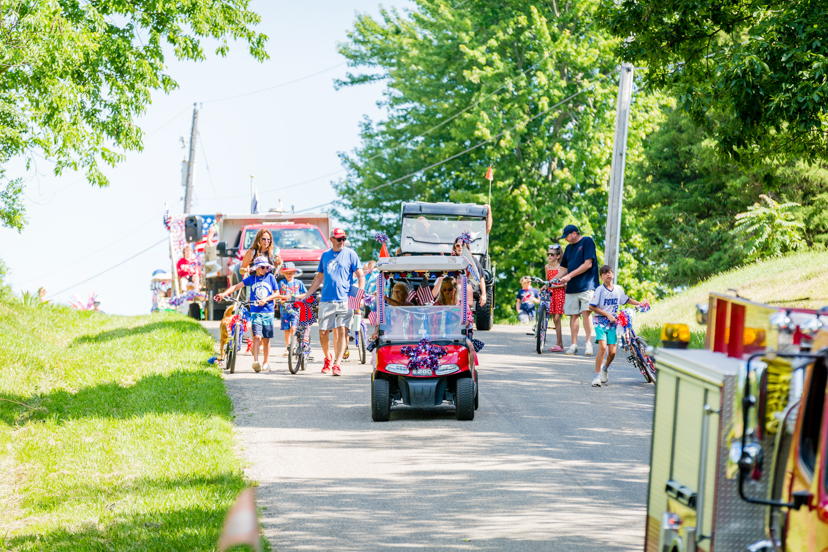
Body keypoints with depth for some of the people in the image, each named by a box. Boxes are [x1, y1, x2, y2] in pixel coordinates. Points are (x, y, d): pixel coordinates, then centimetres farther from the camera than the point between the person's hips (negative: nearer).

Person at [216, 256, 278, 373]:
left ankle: (265, 363, 14)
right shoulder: (251, 278, 5)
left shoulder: (270, 277, 4)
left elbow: (276, 293, 5)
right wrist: (224, 293, -15)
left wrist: (266, 299, -11)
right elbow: (237, 286, -1)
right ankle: (255, 361, -19)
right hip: (255, 312, 0)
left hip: (268, 312, 1)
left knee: (266, 339, 4)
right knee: (257, 336, -14)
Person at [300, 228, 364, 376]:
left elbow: (360, 276, 2)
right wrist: (307, 294, 19)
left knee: (342, 331, -12)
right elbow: (319, 278, 24)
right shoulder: (325, 255, 15)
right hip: (326, 300, 3)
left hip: (344, 300, -3)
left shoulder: (350, 254, 4)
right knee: (323, 332, 1)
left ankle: (337, 364, -10)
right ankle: (328, 358, 25)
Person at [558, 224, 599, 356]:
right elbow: (565, 268, 21)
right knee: (573, 315, 2)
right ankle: (574, 344, 5)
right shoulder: (569, 247, 18)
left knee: (586, 312, -15)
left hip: (586, 285, -6)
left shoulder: (587, 242, -3)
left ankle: (588, 343, -8)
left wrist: (570, 276, -13)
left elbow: (588, 264, -12)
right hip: (572, 287, 6)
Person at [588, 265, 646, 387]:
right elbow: (592, 307, -11)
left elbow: (627, 300, 23)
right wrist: (608, 314, -13)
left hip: (612, 323, 4)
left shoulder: (618, 289, 6)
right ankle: (597, 375, -14)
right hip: (601, 322, -4)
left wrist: (640, 304, 13)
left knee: (612, 352, -3)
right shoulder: (600, 290, -9)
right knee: (603, 347, -22)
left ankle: (605, 368, 29)